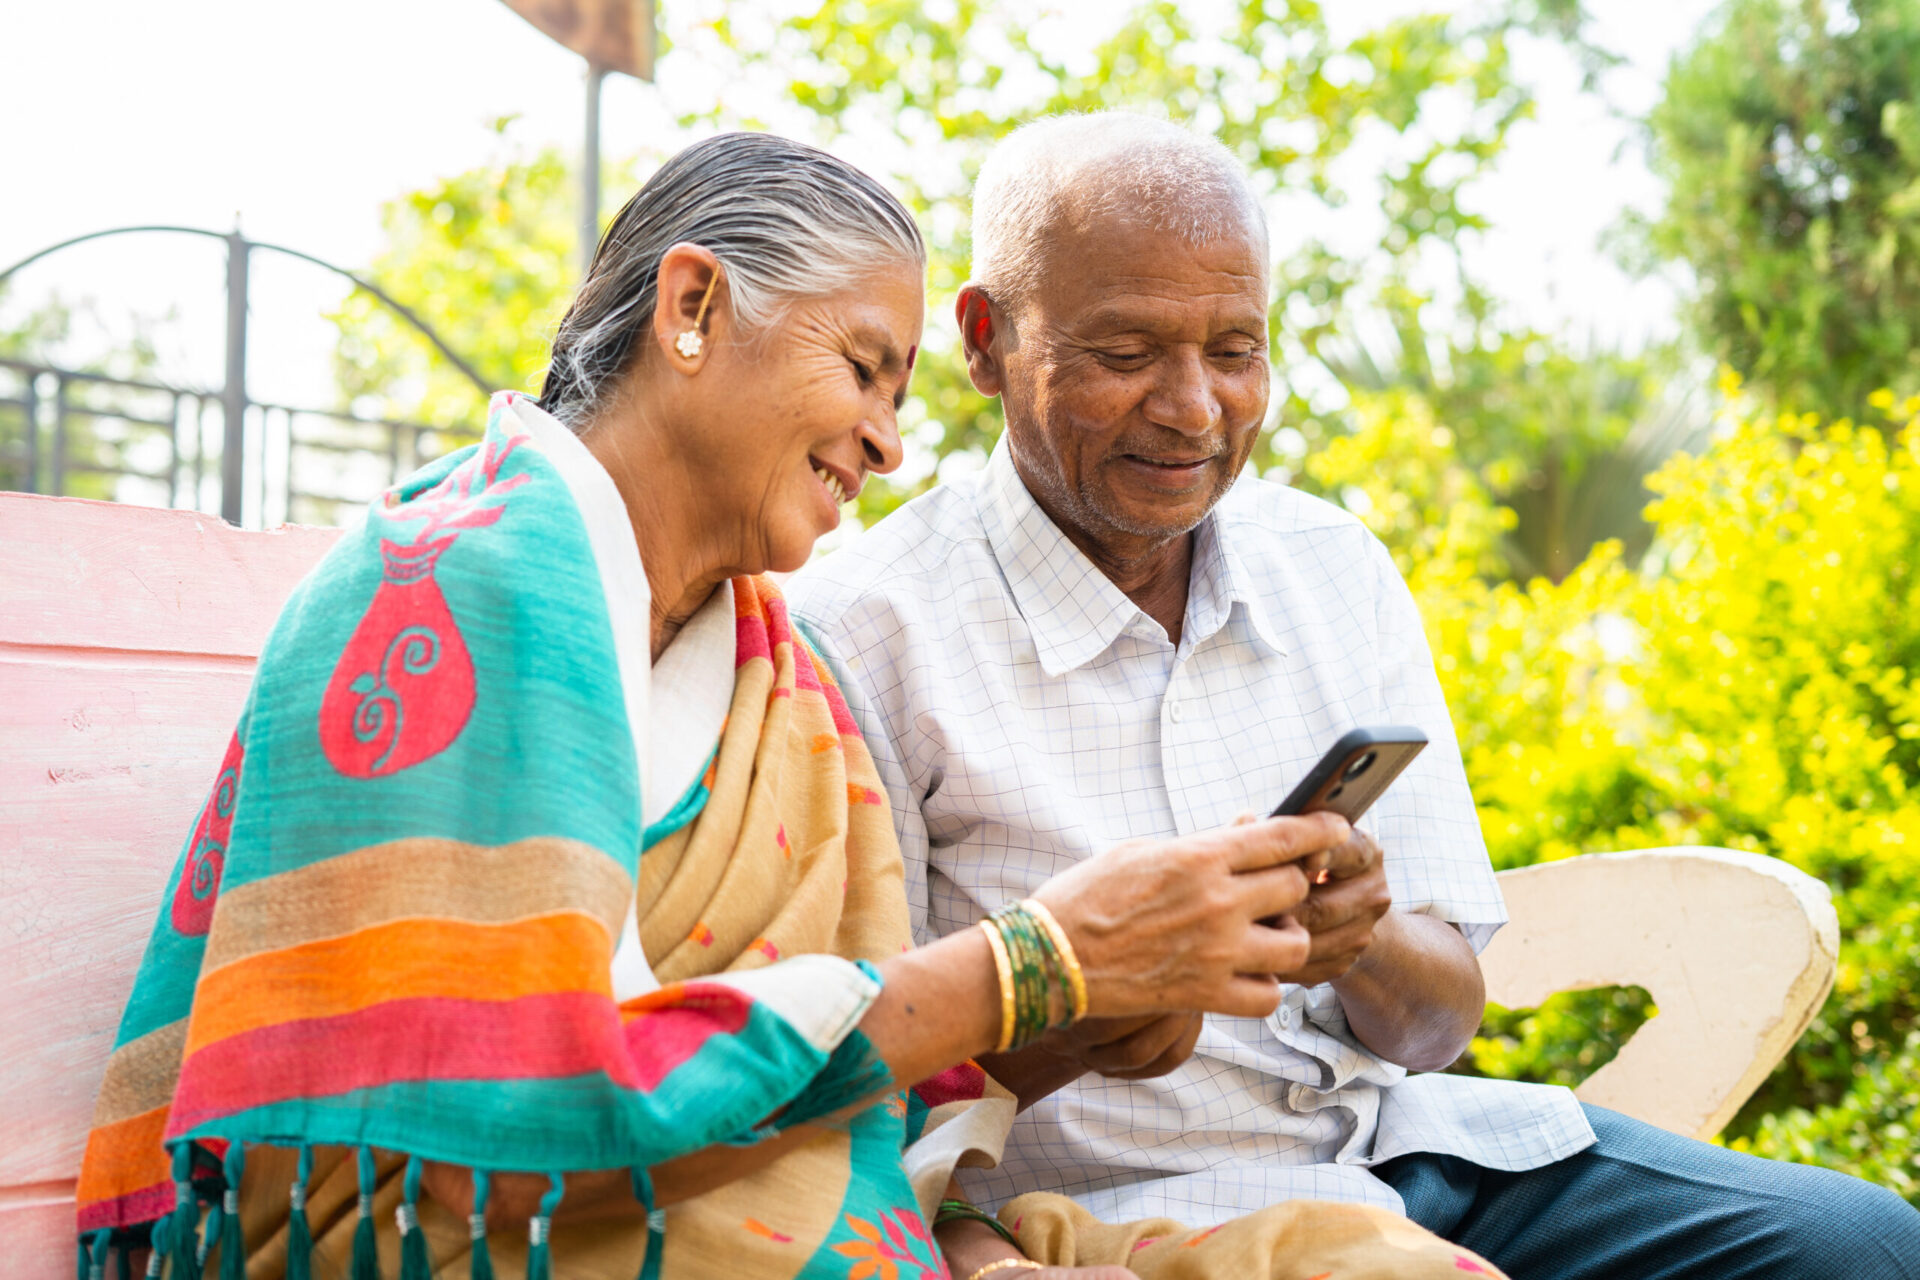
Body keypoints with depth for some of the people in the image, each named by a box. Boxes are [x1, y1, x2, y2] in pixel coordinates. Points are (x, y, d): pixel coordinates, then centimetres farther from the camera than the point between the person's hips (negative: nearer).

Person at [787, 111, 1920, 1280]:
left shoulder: (1340, 571, 7)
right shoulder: (864, 634, -10)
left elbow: (1442, 1023, 7)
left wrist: (1364, 942, -16)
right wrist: (1061, 1028, -29)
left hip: (1403, 1142, 6)